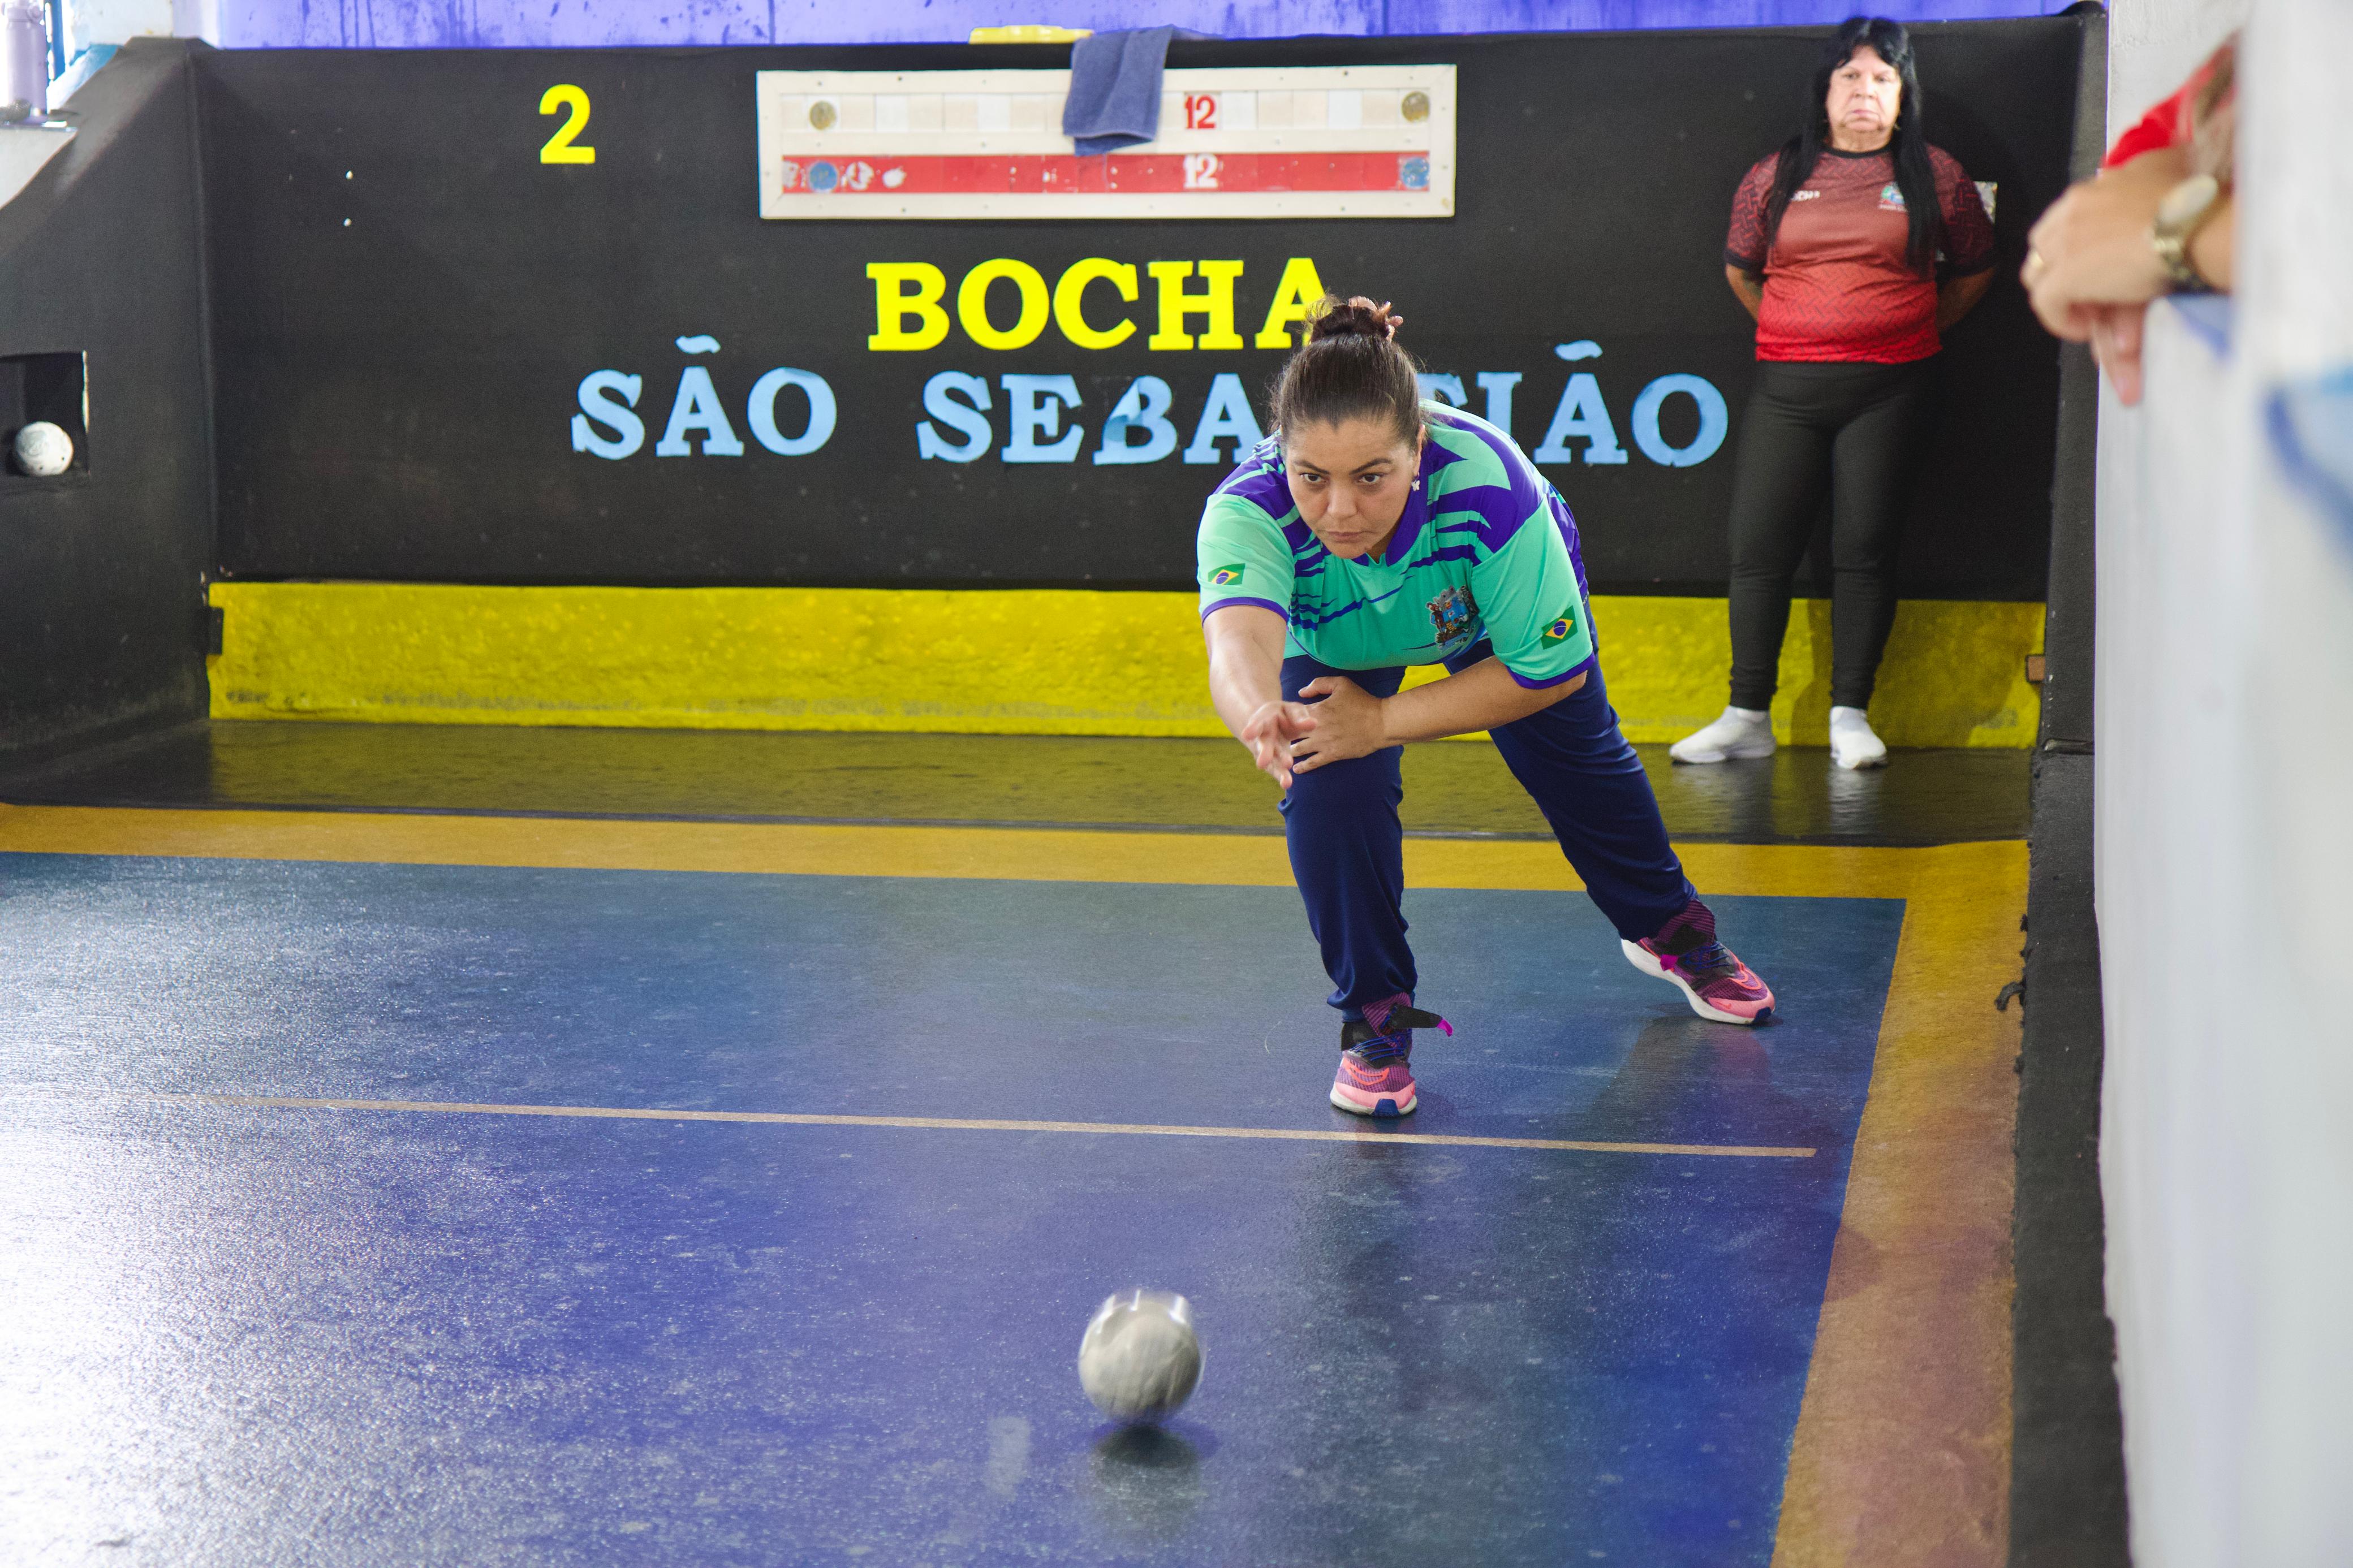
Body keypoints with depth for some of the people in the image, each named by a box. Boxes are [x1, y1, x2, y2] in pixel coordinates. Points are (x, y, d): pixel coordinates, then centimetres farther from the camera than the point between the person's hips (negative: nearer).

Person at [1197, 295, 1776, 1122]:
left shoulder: (1486, 483, -46)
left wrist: (1384, 721, -37)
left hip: (1500, 594, 0)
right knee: (1329, 785, -22)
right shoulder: (1248, 510, -46)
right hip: (1335, 641, 0)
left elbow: (1550, 669, -33)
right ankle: (1374, 1020, 1)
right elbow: (1240, 636, -66)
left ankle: (1668, 930, 50)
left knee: (1578, 762, 17)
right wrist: (1262, 719, -89)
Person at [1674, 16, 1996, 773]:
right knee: (1757, 548, -1)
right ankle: (1747, 717, 8)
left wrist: (1918, 330, 12)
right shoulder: (1777, 175, 8)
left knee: (1866, 550, -3)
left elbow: (1975, 270, 16)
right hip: (1786, 387, 2)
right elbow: (1740, 269, 20)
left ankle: (1850, 716, 4)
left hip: (1889, 391, -2)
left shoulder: (1935, 176, 5)